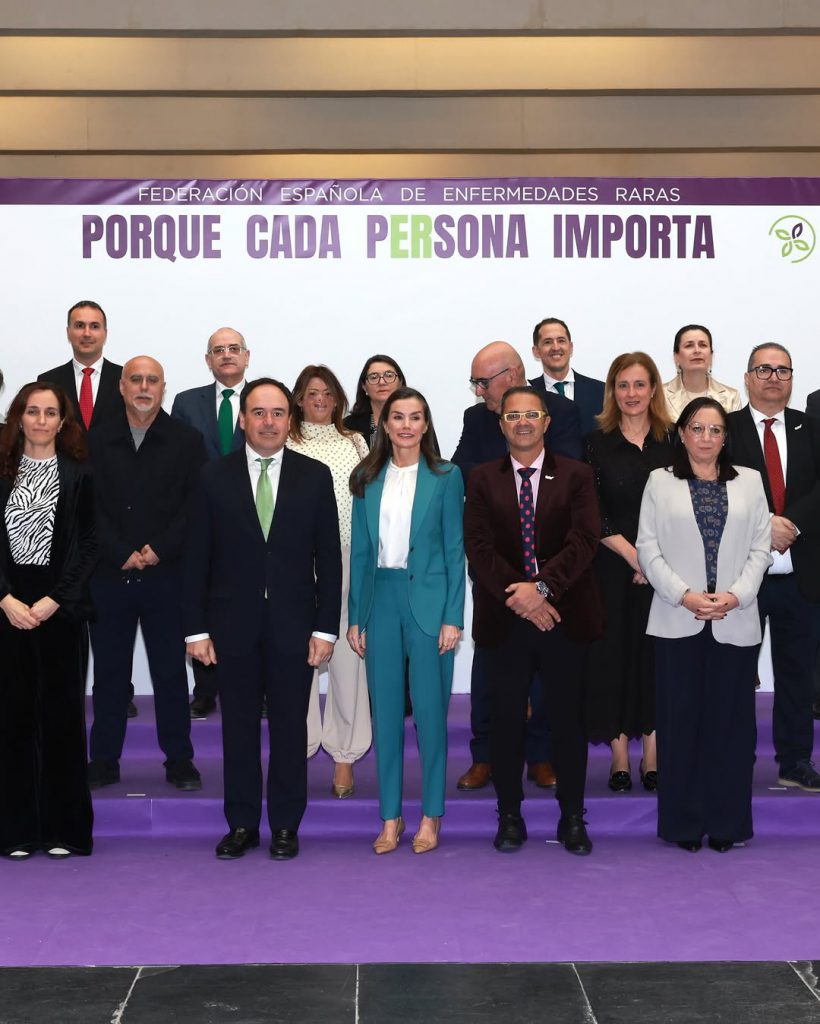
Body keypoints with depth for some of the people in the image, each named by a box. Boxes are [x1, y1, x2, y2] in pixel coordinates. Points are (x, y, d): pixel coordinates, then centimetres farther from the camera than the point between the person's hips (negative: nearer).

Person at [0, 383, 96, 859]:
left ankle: (64, 827, 10)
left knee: (63, 712, 2)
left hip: (61, 607, -1)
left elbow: (88, 545, 0)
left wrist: (55, 600, -10)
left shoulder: (80, 475, 3)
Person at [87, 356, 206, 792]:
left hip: (166, 575, -1)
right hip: (109, 575, 1)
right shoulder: (97, 441, 6)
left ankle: (179, 759, 16)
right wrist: (123, 554, -9)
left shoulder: (187, 441, 3)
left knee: (171, 672, 6)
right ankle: (104, 760, 18)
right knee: (109, 672, 8)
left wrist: (158, 550, -12)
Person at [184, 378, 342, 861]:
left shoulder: (315, 476, 2)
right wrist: (196, 628, -2)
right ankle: (242, 824, 20)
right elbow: (198, 558, 3)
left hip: (293, 624, 0)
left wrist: (325, 628, -4)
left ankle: (286, 825, 18)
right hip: (233, 624, 1)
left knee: (290, 728, 6)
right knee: (239, 728, 8)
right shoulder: (215, 477, 3)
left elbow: (328, 557, 1)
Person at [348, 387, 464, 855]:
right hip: (380, 600, 3)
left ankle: (431, 815, 14)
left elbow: (455, 549, -1)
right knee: (385, 711, 6)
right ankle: (390, 816, 16)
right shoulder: (367, 478, 8)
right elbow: (360, 550, 9)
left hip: (428, 601, -3)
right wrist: (355, 617, 5)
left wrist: (453, 617, -7)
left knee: (430, 711, 2)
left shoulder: (445, 477, 0)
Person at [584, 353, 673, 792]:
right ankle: (619, 755, 11)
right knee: (613, 653, 2)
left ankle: (653, 755, 13)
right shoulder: (596, 443, 0)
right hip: (613, 567, -1)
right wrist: (632, 555, -12)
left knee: (657, 655, 5)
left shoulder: (673, 442, 4)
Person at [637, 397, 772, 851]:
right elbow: (648, 547, 1)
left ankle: (727, 822, 13)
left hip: (735, 623, 1)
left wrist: (736, 596, -9)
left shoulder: (749, 481, 10)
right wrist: (685, 596, -11)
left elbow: (760, 546, 5)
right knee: (680, 720, 2)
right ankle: (684, 822, 12)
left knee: (730, 721, 3)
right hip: (678, 622, -1)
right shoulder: (660, 481, 6)